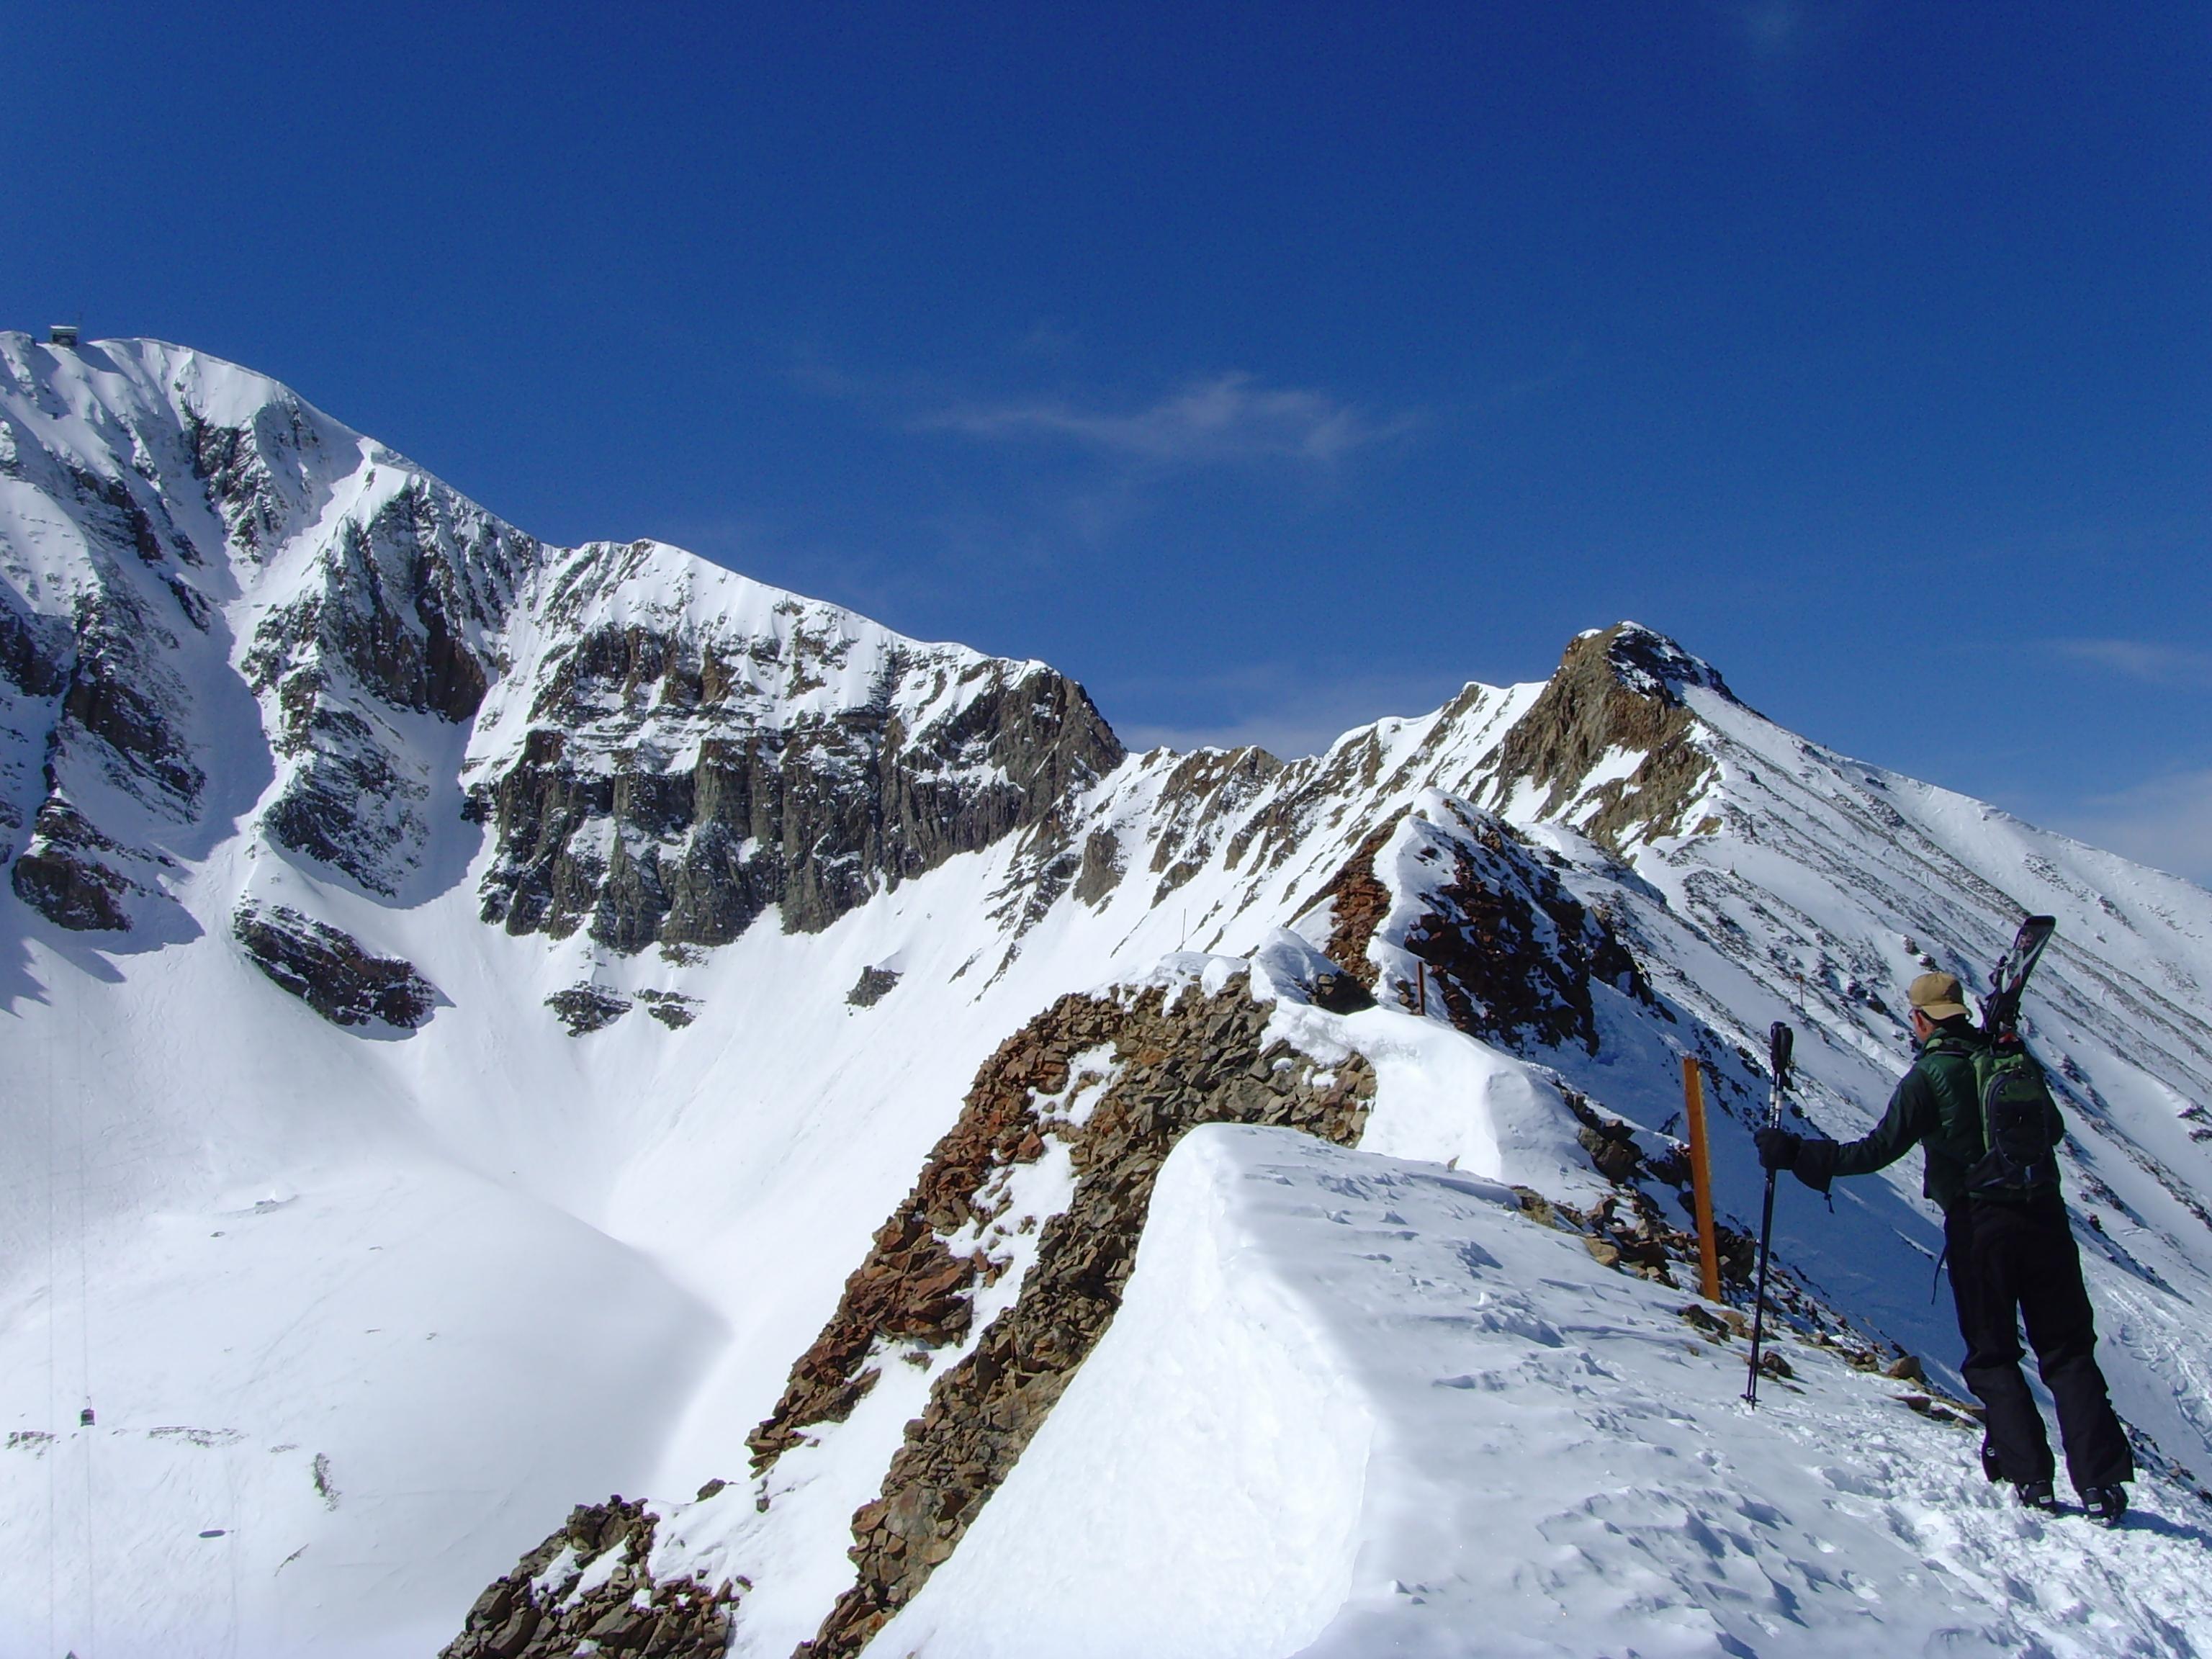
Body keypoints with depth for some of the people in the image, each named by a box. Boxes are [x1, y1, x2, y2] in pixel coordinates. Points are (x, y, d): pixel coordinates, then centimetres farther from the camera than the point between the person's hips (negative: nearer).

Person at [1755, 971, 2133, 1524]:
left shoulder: (1929, 1074, -8)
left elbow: (1880, 1150, -14)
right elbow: (2054, 1128, 21)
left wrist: (1797, 1153, -10)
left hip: (1979, 1224, -4)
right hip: (2045, 1215, 4)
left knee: (1993, 1356, 8)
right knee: (2068, 1350, 9)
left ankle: (2029, 1478, 3)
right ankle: (2103, 1482, 2)